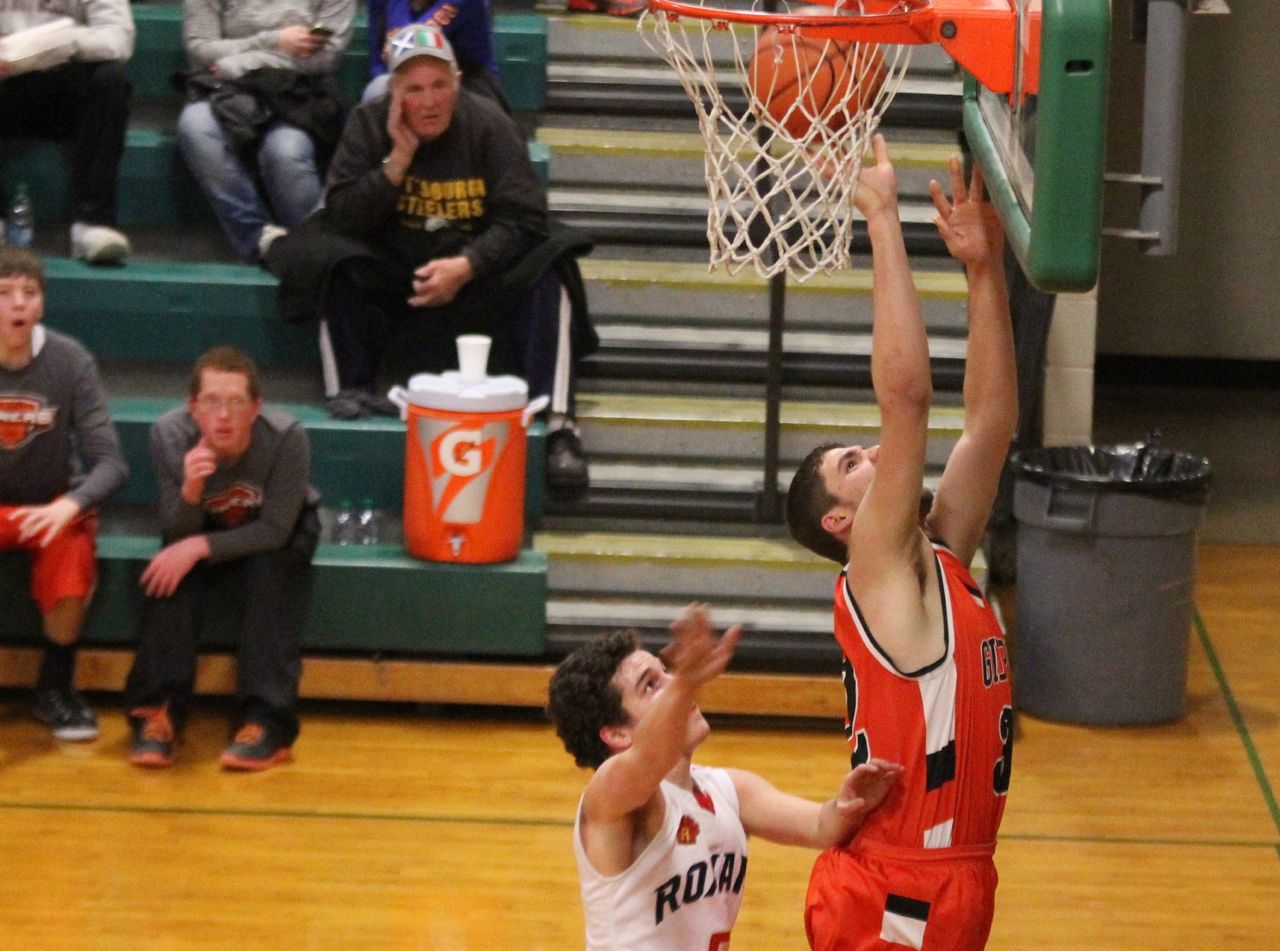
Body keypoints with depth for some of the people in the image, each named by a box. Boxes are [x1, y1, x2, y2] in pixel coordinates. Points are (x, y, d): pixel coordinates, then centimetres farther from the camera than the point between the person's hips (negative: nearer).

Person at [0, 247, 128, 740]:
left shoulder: (70, 361, -12)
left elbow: (110, 462, -14)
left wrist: (70, 504, -34)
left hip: (51, 505, 0)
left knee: (71, 562, -30)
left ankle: (56, 686, -4)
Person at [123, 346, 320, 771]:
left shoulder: (286, 437, -33)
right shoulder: (169, 434, -27)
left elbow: (275, 530, -27)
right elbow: (177, 532, -21)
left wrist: (200, 548, -38)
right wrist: (190, 491, -43)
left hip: (279, 533, -2)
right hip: (205, 527, 2)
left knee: (270, 570, -32)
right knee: (171, 575, -28)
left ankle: (268, 722, -32)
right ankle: (158, 712, -24)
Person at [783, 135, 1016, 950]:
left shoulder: (940, 564, 11)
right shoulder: (881, 575, -10)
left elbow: (991, 419, 9)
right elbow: (906, 393, -19)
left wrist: (985, 268, 3)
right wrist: (883, 219, -17)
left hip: (955, 884, 8)